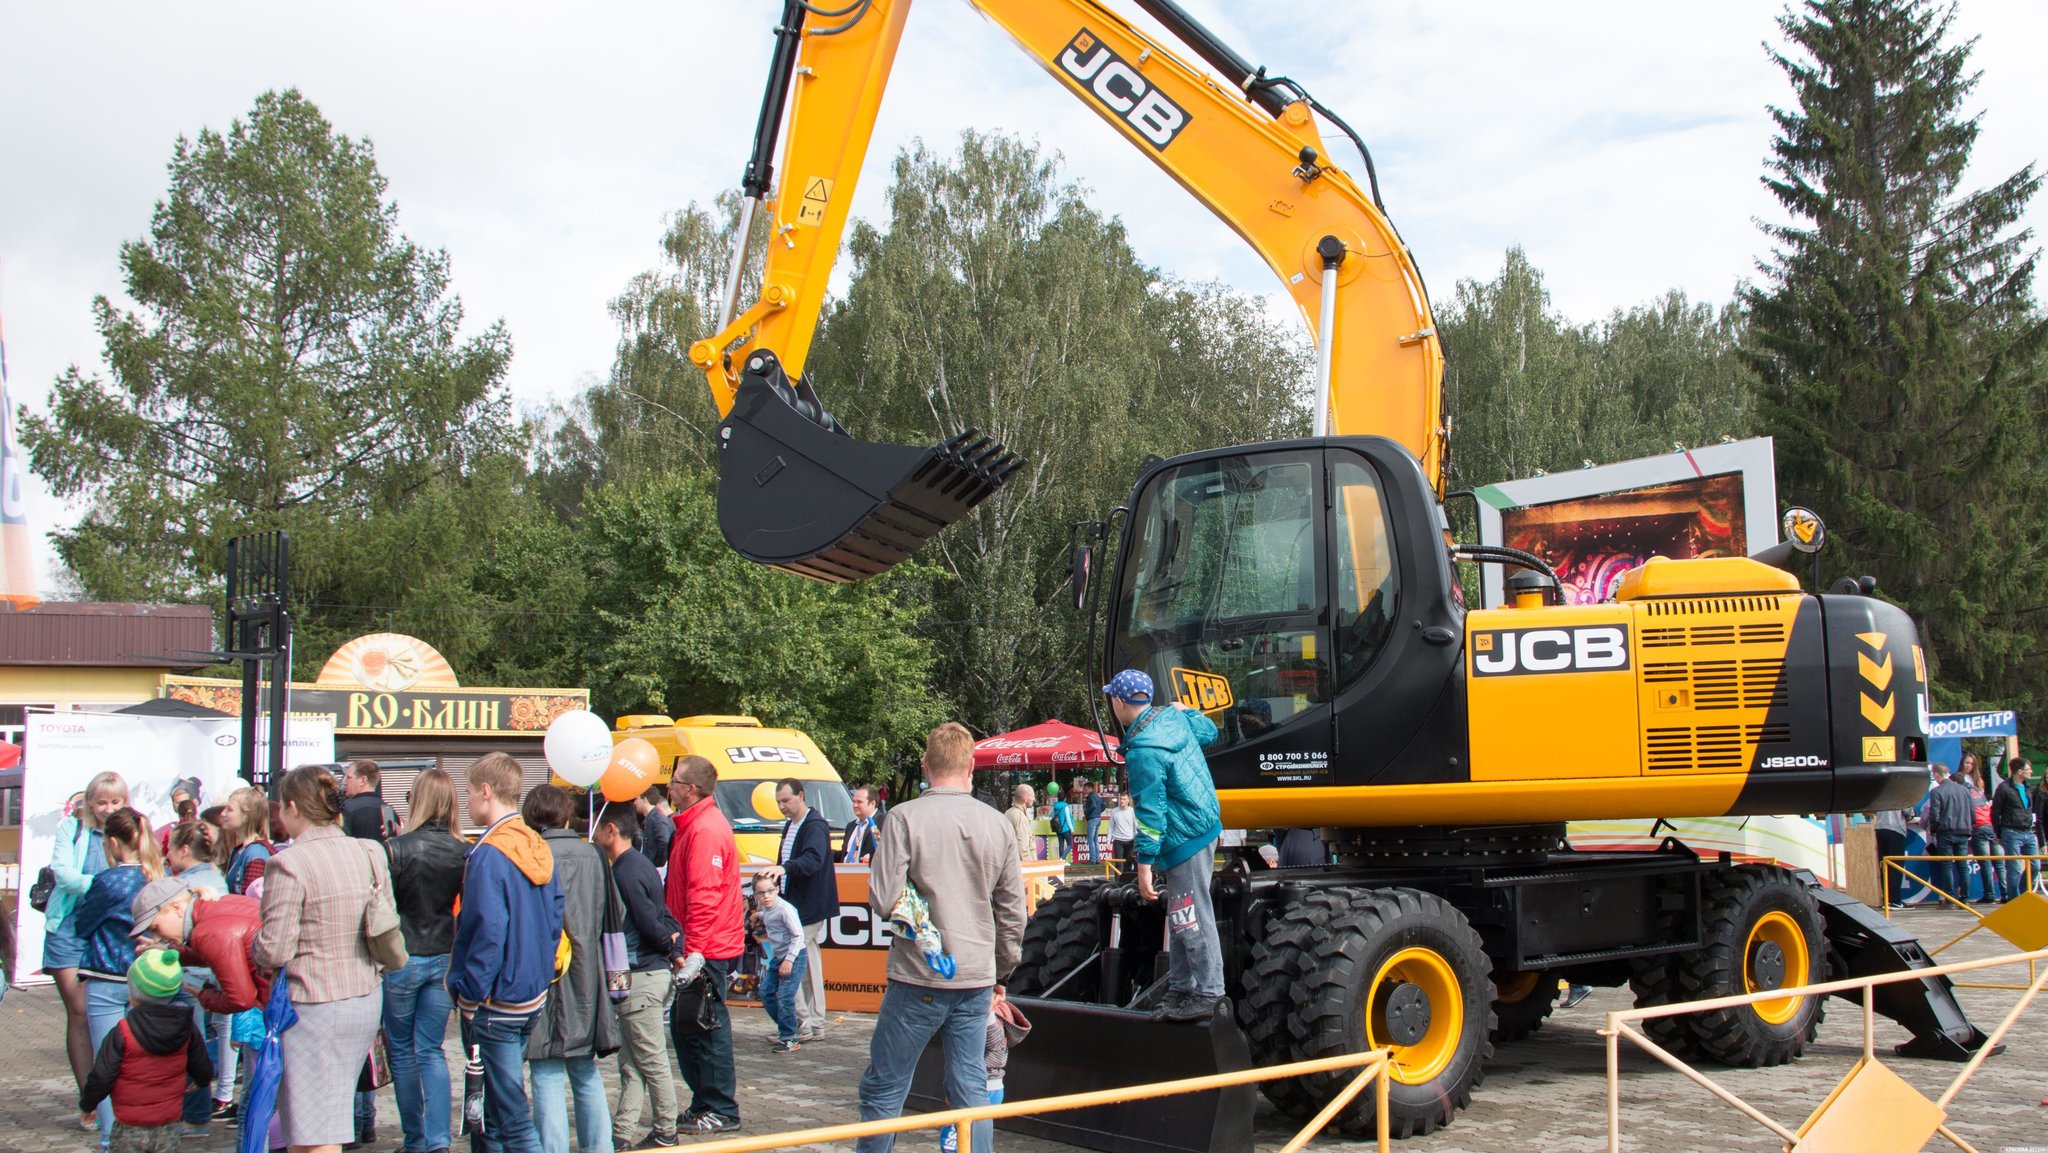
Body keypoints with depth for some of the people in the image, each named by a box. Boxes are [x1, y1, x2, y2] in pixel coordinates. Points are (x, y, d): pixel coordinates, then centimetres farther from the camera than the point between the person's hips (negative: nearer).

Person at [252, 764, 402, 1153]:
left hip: (314, 1004, -7)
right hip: (367, 999, 7)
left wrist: (251, 943, 4)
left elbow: (275, 950, -16)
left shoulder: (289, 863, -17)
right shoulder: (369, 854, 3)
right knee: (332, 1113, 22)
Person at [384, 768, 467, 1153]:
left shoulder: (397, 848, -15)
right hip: (444, 959, 3)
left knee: (402, 1052, 12)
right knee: (432, 1051, 11)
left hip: (402, 960, -3)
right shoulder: (462, 852, -5)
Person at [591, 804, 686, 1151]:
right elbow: (660, 918, 15)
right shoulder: (639, 863, 13)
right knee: (631, 1061, 11)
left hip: (641, 978, -10)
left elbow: (650, 923, -19)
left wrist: (670, 947, -3)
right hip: (652, 971, 10)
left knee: (651, 1061, 1)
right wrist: (675, 946, 4)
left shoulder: (626, 871, -17)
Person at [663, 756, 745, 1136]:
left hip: (708, 948, -10)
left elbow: (704, 898, -24)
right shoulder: (692, 825, 16)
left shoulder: (706, 830, -18)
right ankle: (703, 1104, 23)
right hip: (700, 948, 10)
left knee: (706, 1029, -3)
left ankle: (721, 1112, 5)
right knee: (685, 1026, 15)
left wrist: (693, 952, -26)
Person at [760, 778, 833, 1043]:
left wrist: (784, 868, -45)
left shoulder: (815, 826, -15)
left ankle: (802, 1023, -8)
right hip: (794, 906, 10)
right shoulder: (789, 826, 15)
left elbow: (813, 859, -31)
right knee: (809, 965, 13)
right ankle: (815, 1024, 18)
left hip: (809, 907, -10)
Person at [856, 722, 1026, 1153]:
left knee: (883, 1089, 7)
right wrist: (1002, 971, 22)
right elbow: (1012, 911, 9)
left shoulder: (905, 817, -10)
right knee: (971, 1090, 10)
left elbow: (883, 900, -15)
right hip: (978, 978, 4)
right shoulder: (998, 825, 3)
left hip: (919, 977, -4)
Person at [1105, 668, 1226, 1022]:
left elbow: (1151, 811, -21)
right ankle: (1181, 989, 23)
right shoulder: (1172, 716, 4)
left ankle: (1208, 994, 2)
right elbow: (1208, 732, 25)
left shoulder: (1143, 750, -21)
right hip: (1205, 821, 10)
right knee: (1180, 917, 16)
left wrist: (1145, 864, -18)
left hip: (1185, 838, -10)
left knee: (1191, 919, -4)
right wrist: (1187, 710, 43)